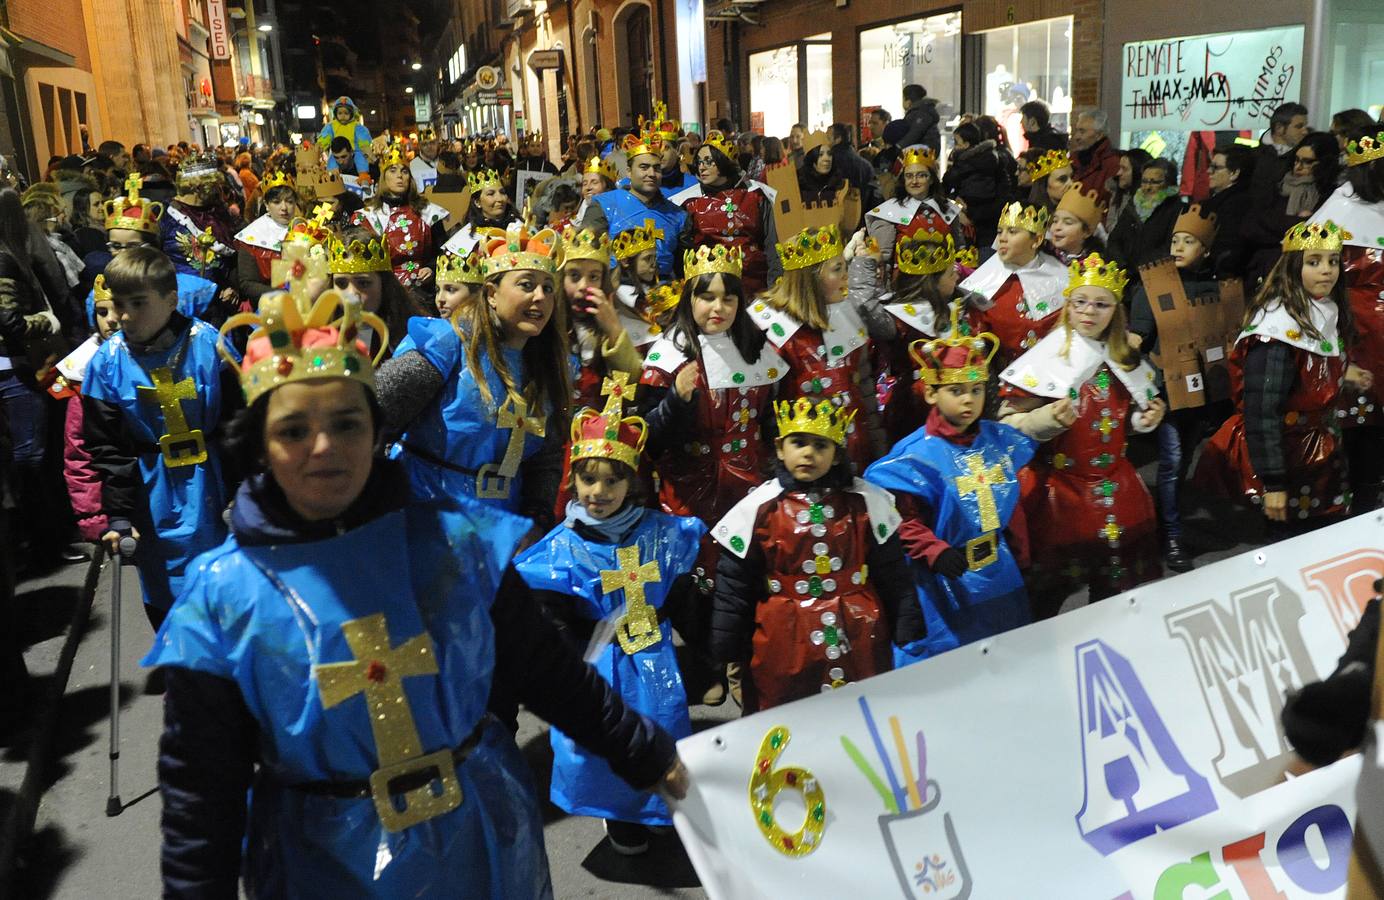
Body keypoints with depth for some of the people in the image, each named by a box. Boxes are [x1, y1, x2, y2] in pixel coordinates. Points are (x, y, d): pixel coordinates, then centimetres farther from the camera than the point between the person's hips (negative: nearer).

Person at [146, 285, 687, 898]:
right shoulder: (221, 599, -11)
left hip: (486, 844, 1)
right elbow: (198, 795, -4)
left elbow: (546, 670, 1)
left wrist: (643, 753, 6)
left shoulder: (454, 540, -9)